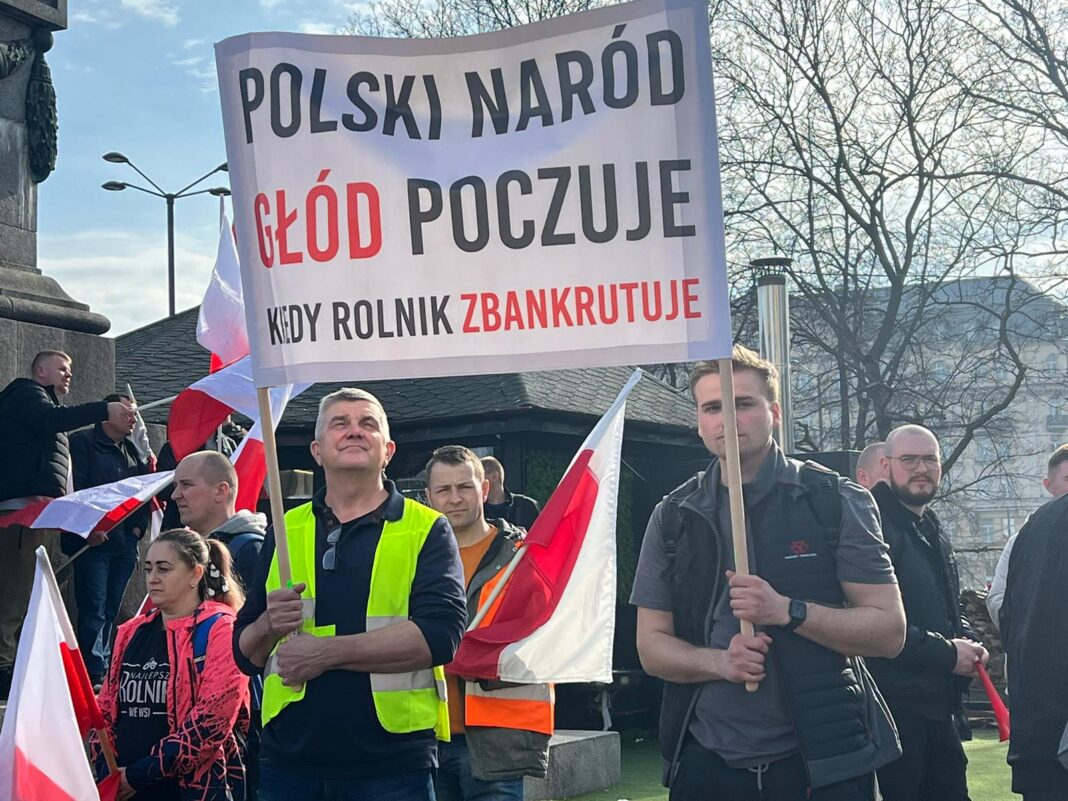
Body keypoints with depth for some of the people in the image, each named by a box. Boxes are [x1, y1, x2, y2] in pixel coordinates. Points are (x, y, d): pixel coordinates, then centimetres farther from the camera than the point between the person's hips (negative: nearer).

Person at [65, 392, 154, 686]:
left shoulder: (133, 451, 20)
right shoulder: (83, 442, -1)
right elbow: (76, 488, -10)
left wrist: (138, 526, 6)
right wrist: (89, 528, -17)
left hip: (125, 543, 6)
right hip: (93, 540, -6)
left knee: (110, 610, 7)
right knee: (93, 610, -10)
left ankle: (103, 669, 10)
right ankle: (95, 676, -13)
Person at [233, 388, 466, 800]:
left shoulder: (427, 530, 3)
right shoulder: (285, 531, 13)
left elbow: (441, 634, -12)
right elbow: (245, 653, 13)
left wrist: (328, 651, -14)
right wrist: (270, 625, -9)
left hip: (393, 765, -3)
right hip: (290, 762, 3)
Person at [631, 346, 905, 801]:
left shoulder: (835, 502, -2)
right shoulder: (673, 519, 5)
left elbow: (889, 631, -6)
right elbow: (652, 645, 6)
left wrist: (788, 611, -20)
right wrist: (719, 662, -14)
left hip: (819, 760, -2)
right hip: (707, 762, 2)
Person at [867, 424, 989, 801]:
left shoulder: (934, 533, 18)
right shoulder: (875, 527, -13)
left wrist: (966, 644, 7)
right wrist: (947, 653, -15)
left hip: (941, 705, 9)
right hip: (897, 703, -9)